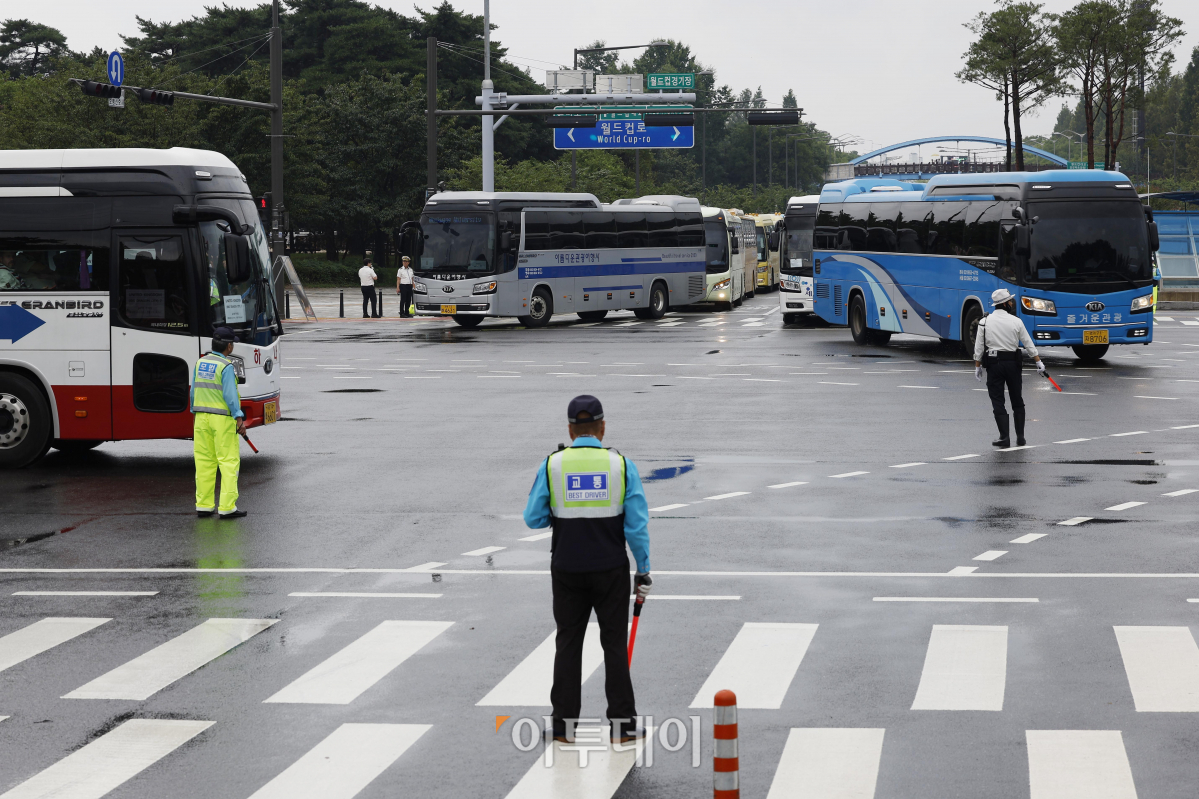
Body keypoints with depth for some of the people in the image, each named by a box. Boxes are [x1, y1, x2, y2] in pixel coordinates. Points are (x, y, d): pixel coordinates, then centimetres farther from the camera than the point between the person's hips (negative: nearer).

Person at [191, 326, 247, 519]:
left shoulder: (200, 364, 8)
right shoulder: (226, 366, -12)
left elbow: (193, 392, 12)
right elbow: (230, 395, -16)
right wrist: (239, 418, -13)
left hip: (202, 417, 7)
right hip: (223, 419, -7)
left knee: (204, 461, 9)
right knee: (229, 461, -2)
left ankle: (203, 505, 11)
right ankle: (227, 507, -5)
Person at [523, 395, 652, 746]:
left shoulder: (552, 465, -5)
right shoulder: (622, 465, -6)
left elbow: (533, 518, -1)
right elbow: (637, 526, -8)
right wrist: (643, 570, 1)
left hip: (567, 571, 1)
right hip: (611, 569, -1)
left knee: (568, 643, 10)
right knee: (615, 644, 7)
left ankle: (565, 725, 12)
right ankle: (622, 725, 9)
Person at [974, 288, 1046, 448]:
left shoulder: (984, 322, -2)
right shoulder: (1016, 321, -3)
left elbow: (979, 347, -1)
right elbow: (1028, 343, 1)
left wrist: (978, 366, 7)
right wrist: (1039, 362, 8)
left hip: (993, 363, -1)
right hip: (1012, 363, 1)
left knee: (997, 401, 1)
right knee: (1017, 400, 12)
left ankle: (1005, 437, -7)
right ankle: (1020, 437, 14)